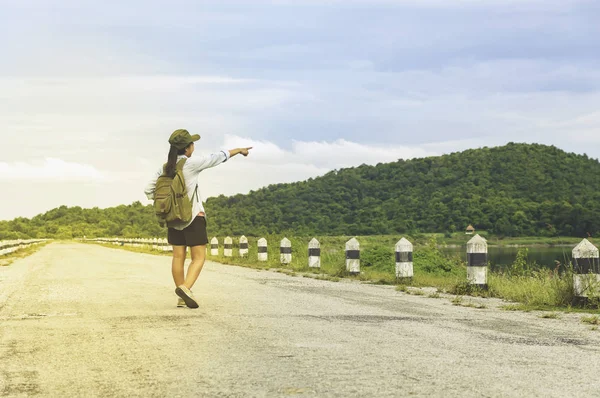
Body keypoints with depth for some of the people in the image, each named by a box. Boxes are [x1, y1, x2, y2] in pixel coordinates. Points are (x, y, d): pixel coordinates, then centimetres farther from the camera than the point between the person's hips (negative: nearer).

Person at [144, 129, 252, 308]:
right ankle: (185, 287, -24)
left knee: (178, 257, 9)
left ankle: (182, 298, 11)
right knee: (199, 257, -2)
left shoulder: (165, 168, 3)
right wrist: (239, 150, 9)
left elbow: (148, 190, 5)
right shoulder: (191, 164, -13)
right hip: (194, 218, -6)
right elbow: (217, 158, -4)